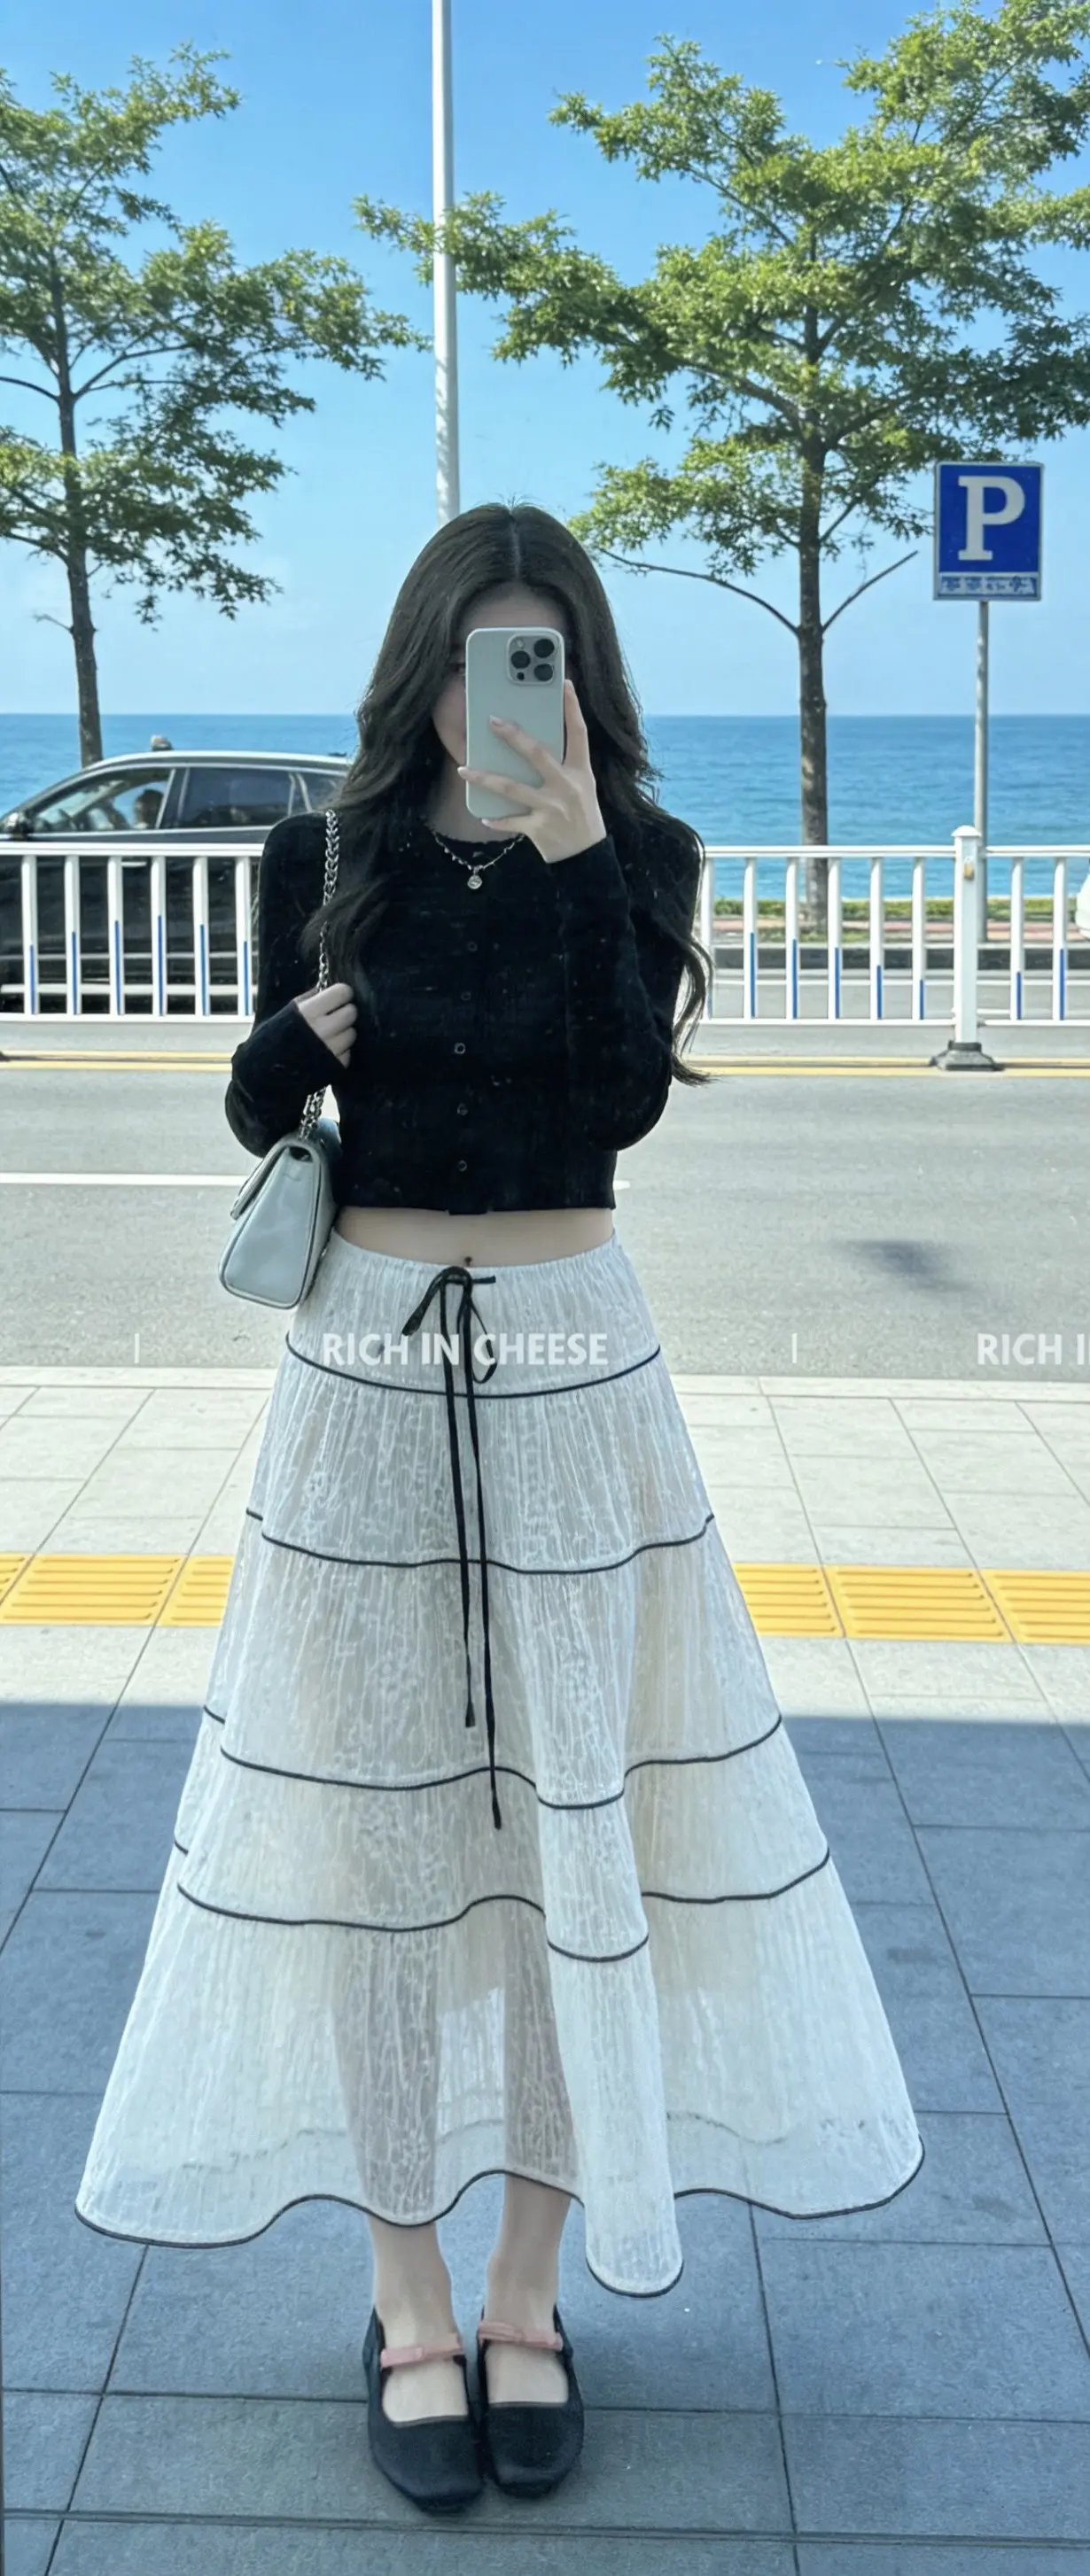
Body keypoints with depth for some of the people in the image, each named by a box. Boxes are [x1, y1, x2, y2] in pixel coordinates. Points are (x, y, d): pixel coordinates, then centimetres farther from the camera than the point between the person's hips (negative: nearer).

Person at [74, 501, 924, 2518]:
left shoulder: (636, 861, 0)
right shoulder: (325, 861, 2)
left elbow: (626, 1094, -14)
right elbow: (254, 1110, 9)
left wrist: (578, 863, -20)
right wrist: (299, 1033, -12)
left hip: (570, 1375, 0)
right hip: (366, 1375, 1)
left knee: (572, 1809, 4)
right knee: (379, 1814, 5)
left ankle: (529, 2290, 21)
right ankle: (409, 2295, 20)